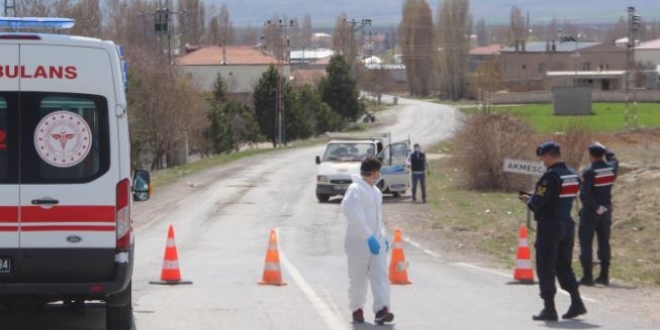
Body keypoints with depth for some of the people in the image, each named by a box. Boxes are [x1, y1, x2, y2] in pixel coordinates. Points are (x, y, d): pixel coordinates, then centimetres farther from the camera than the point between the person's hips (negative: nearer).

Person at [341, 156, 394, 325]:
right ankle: (357, 310, 20)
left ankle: (381, 310, -16)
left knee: (380, 275, -7)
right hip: (359, 242, -7)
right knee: (358, 278, 5)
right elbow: (354, 215, -25)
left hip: (376, 241, 7)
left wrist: (383, 236, 18)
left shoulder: (375, 191, 15)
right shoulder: (355, 190, -13)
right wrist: (369, 237, -27)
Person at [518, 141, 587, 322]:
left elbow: (538, 202, -20)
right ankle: (576, 303, 14)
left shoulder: (550, 176, -18)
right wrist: (533, 198, 12)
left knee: (546, 268, 0)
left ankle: (549, 308, 0)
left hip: (550, 226, -8)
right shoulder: (573, 175, 8)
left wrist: (529, 200, 3)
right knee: (564, 266, 18)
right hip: (568, 224, 8)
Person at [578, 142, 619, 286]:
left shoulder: (589, 171, -15)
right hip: (606, 210, 6)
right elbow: (612, 158, 25)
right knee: (604, 242, 12)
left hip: (590, 211, -6)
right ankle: (604, 275, 15)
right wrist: (603, 149, 31)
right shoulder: (611, 168, 1)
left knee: (586, 242, -1)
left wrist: (595, 207, -18)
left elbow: (586, 193, -23)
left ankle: (588, 276, -7)